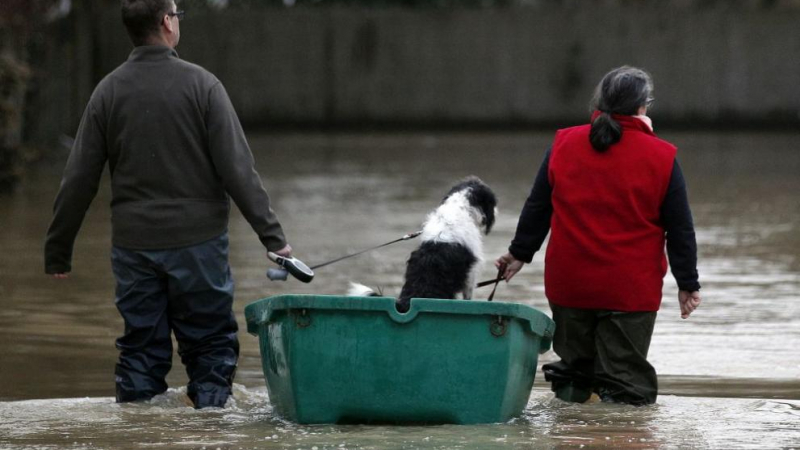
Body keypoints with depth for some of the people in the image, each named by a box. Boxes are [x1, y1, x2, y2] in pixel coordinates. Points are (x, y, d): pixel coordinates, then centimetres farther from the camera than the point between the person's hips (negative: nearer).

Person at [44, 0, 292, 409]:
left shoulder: (108, 92, 2)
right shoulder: (200, 85, -7)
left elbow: (78, 181, 4)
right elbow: (238, 170, -10)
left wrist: (58, 250, 13)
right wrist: (272, 236, -8)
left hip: (133, 246, 3)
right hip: (197, 242, -3)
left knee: (141, 348, 10)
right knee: (211, 345, 6)